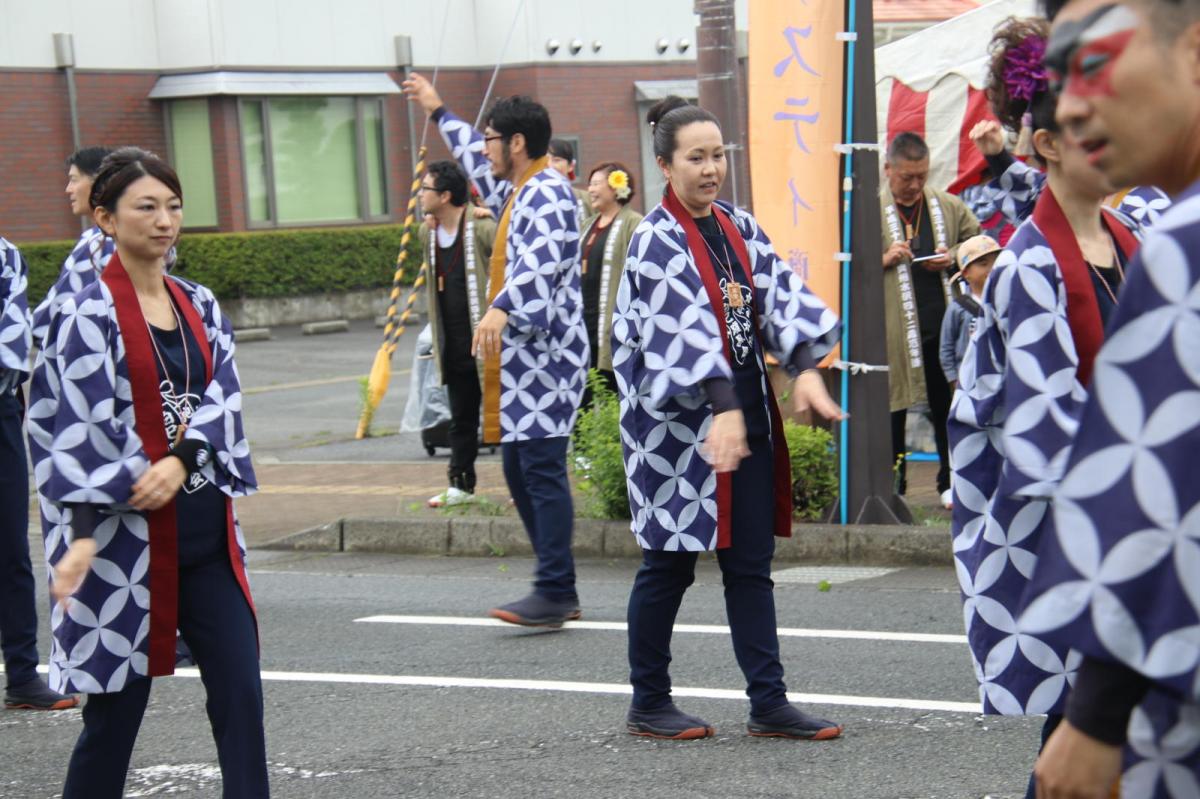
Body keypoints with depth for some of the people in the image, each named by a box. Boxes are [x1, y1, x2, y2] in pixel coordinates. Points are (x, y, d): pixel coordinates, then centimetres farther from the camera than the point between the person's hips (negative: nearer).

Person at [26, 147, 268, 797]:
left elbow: (221, 397, 2)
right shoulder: (89, 316, -8)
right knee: (117, 707, 2)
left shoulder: (197, 305, 11)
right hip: (129, 538, -5)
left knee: (240, 693, 1)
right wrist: (83, 533, -23)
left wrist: (182, 459, -17)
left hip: (205, 531, 6)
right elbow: (75, 429, -14)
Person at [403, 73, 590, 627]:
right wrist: (438, 113, 53)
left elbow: (541, 260, -30)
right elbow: (478, 164, 42)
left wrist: (501, 308, -46)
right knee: (519, 471, 10)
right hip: (520, 356, 11)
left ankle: (555, 594, -14)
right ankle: (557, 590, 14)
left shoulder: (546, 193, -12)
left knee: (542, 470, -13)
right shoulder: (517, 191, 20)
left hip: (545, 354, -11)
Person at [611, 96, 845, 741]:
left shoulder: (739, 228, 10)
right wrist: (724, 407, -36)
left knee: (751, 563, 7)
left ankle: (769, 703, 11)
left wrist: (805, 368, -20)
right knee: (670, 563, 3)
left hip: (745, 412, 7)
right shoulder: (657, 240, -12)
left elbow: (780, 295, -2)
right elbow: (685, 326, -25)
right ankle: (648, 704, 16)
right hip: (679, 422, -6)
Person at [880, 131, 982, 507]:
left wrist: (953, 258, -2)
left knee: (947, 406, 9)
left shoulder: (948, 206, 8)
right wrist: (884, 260, -15)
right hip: (893, 329, -3)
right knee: (893, 407, 2)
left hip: (943, 323, 3)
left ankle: (951, 483, 20)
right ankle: (892, 486, 12)